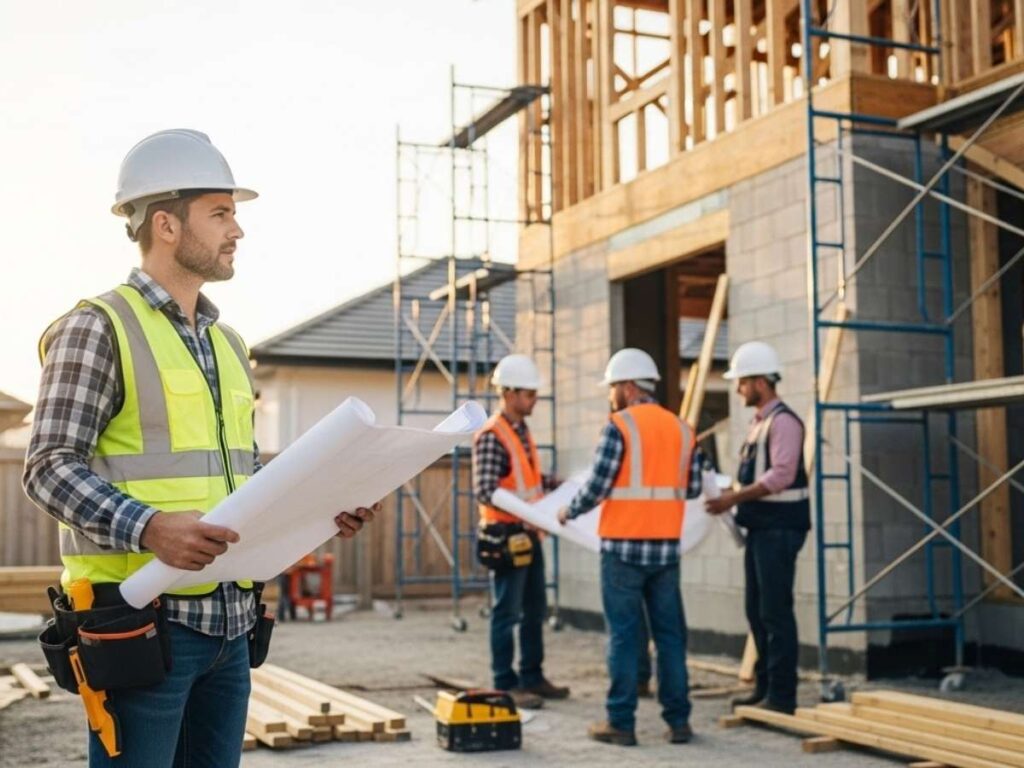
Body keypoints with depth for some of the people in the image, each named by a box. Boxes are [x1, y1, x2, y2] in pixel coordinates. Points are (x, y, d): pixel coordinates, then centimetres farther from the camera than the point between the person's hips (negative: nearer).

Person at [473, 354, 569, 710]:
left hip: (529, 533, 9)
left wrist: (561, 484, 11)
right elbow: (485, 491, -23)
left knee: (535, 609, 15)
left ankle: (532, 676, 25)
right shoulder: (491, 436, -16)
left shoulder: (522, 432, 13)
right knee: (508, 611, -2)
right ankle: (505, 685, 6)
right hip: (506, 534, -9)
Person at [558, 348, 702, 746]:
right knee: (670, 634, 10)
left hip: (623, 546, -4)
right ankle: (678, 720, 13)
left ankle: (621, 722, 5)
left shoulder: (619, 426, -8)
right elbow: (692, 488, 10)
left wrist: (568, 512, 7)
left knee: (624, 636, 1)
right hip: (666, 548, 5)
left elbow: (597, 485, -11)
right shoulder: (681, 428, 8)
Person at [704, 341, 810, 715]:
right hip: (760, 526, 10)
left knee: (775, 611, -7)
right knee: (756, 610, 13)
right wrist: (734, 495, 7)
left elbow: (781, 474, -23)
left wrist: (735, 498, -22)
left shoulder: (783, 421, -13)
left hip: (780, 526, -10)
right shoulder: (759, 421, 16)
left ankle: (782, 694, -1)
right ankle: (764, 687, 21)